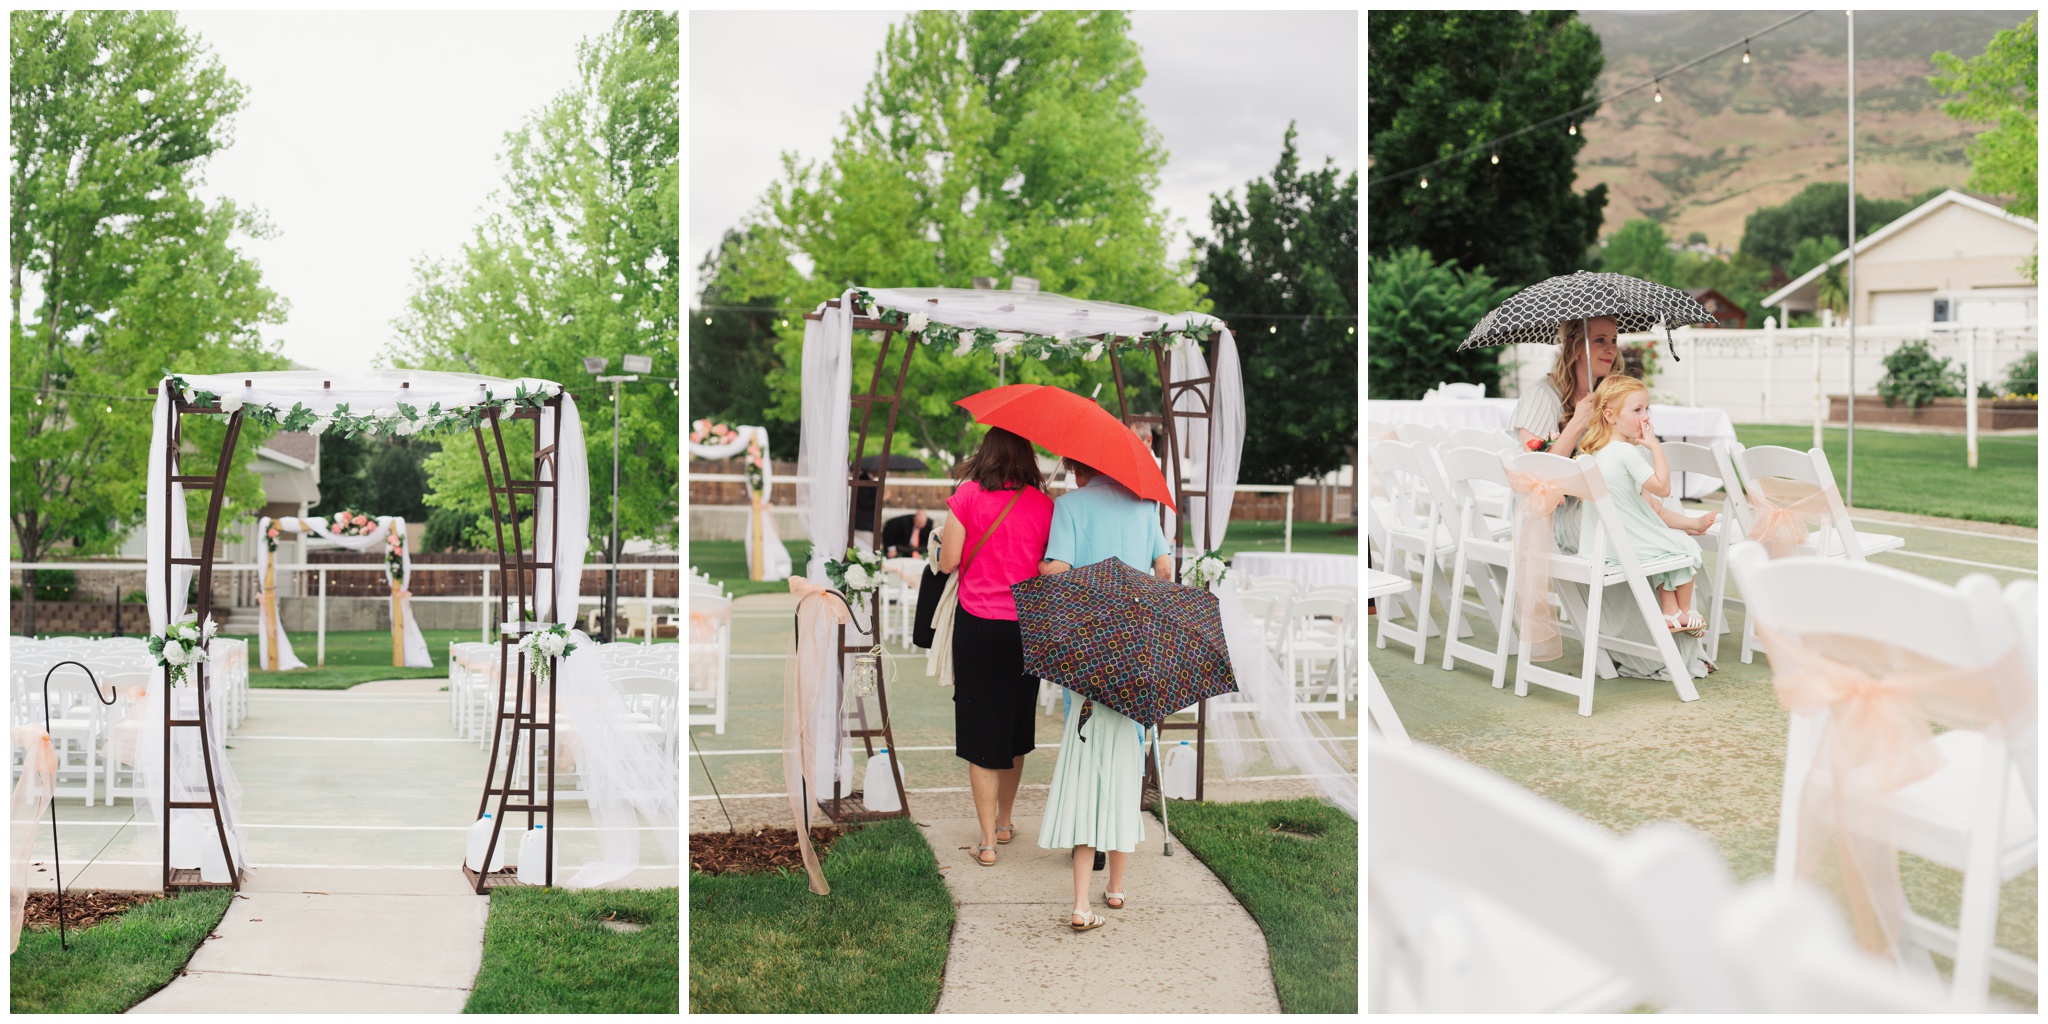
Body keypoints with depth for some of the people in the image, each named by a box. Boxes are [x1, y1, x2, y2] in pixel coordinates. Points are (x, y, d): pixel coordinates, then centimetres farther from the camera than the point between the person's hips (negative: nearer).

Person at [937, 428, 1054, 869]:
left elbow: (948, 562, -8)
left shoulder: (968, 494, -6)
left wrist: (944, 537, 14)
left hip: (977, 626, -2)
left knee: (981, 731, 4)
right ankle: (1004, 822, 33)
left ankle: (988, 841, 4)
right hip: (1025, 629, 2)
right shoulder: (1042, 504, -1)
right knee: (1015, 726, 19)